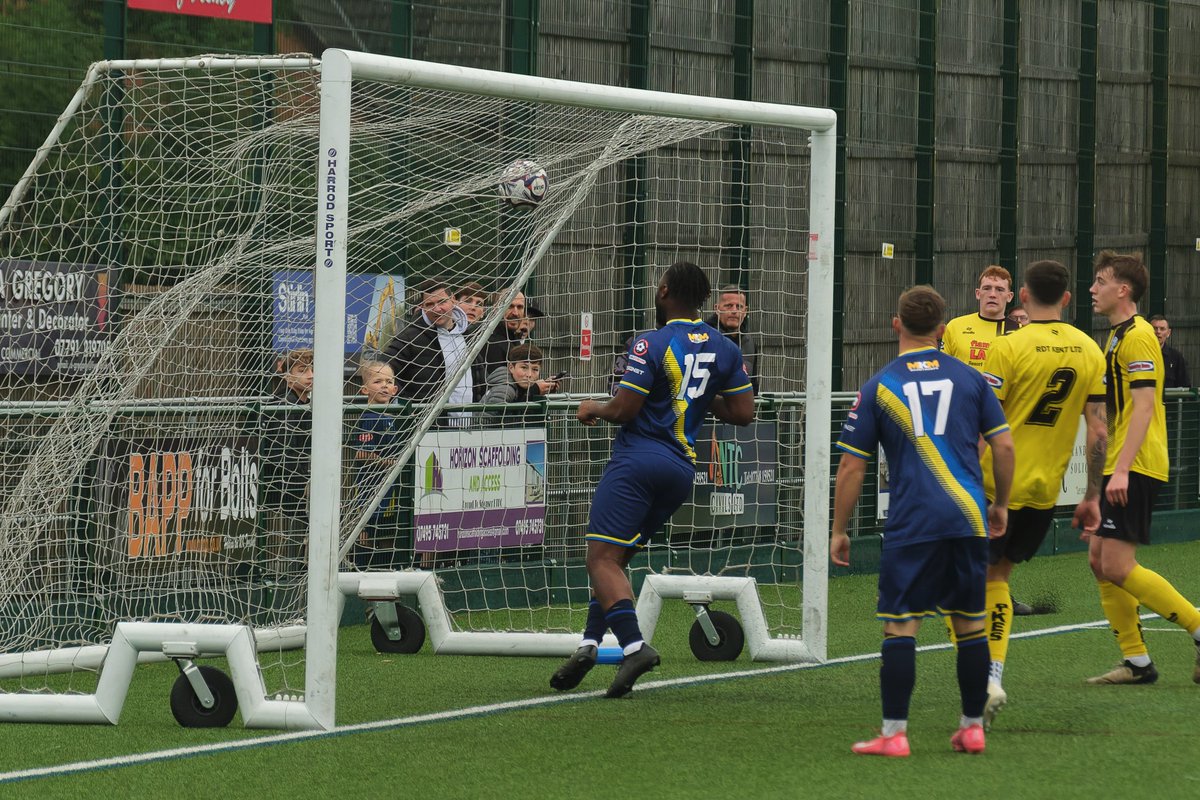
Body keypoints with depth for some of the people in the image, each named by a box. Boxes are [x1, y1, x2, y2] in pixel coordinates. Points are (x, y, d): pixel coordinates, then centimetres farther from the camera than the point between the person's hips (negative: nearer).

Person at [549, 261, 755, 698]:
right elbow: (743, 413, 9)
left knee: (602, 557, -9)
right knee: (614, 557, 16)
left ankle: (633, 644, -25)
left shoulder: (651, 344, -9)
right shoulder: (725, 349, 9)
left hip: (638, 459, -7)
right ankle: (589, 643, 7)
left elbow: (624, 408, -13)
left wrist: (593, 409, 8)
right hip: (682, 468, 7)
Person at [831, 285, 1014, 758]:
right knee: (971, 625, 11)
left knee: (899, 627, -1)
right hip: (968, 519, 3)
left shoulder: (877, 388, 1)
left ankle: (894, 734, -4)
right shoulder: (968, 378, 7)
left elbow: (851, 467, 2)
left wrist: (839, 531, 10)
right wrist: (1001, 504, 21)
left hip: (910, 525, -3)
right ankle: (973, 728, 16)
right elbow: (1004, 445, 7)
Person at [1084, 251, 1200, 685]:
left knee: (1118, 566, -13)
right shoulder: (1118, 336, 19)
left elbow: (1144, 407, -21)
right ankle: (1136, 661, 9)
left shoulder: (1136, 337, -13)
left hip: (1136, 468, -10)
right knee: (1099, 560, 7)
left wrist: (1122, 469, -27)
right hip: (1120, 468, 10)